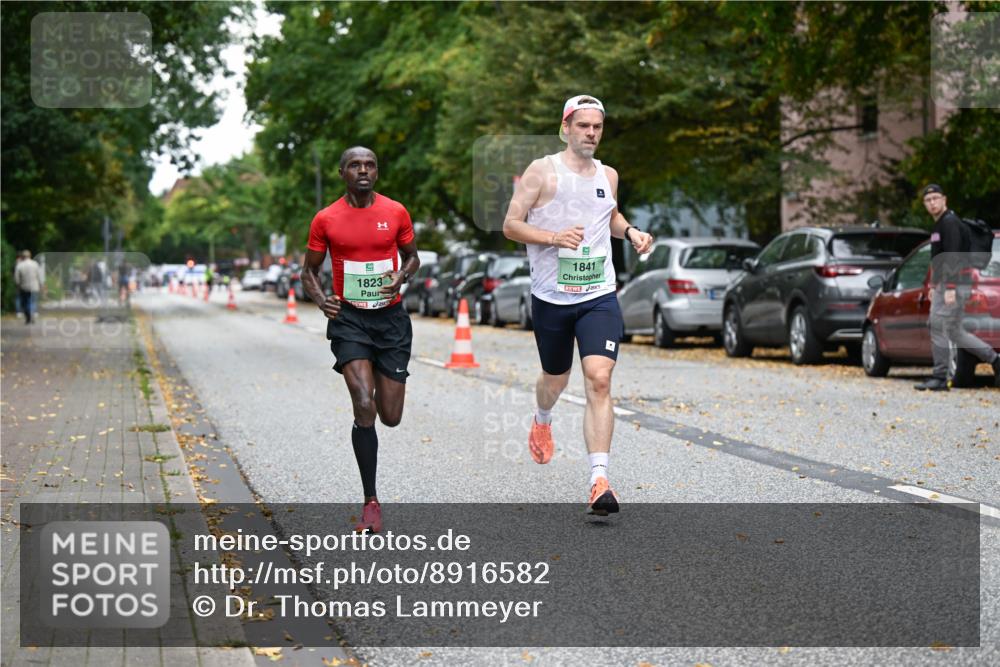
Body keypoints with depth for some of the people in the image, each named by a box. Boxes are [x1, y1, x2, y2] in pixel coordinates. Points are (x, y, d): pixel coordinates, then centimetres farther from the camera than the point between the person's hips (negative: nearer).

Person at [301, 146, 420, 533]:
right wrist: (321, 300, -13)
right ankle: (371, 503, -8)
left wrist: (401, 277, -9)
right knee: (364, 408, -18)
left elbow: (412, 257, 14)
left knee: (391, 417, 5)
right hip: (348, 318, -2)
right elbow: (310, 271, 8)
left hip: (391, 317, 2)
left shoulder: (396, 212, 1)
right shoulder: (326, 219, -2)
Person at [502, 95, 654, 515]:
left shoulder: (608, 176, 10)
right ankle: (542, 421, 56)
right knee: (556, 379, 17)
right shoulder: (542, 171, -5)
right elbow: (510, 226, -6)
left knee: (599, 381, -16)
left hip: (599, 296, 2)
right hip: (551, 297, -2)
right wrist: (555, 237, -21)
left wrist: (630, 232, 9)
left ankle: (599, 482, -20)